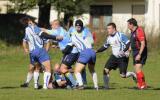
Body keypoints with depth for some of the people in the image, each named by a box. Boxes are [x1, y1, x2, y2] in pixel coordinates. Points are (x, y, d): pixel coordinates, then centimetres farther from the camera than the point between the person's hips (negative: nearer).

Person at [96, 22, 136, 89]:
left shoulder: (120, 35, -16)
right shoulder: (109, 37, 6)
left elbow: (128, 44, -20)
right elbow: (105, 46, 19)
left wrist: (124, 51, -34)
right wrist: (97, 51, 7)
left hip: (123, 58, -6)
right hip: (114, 56, 6)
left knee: (123, 75, -9)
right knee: (106, 70, -9)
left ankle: (133, 74, 22)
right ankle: (106, 86, 4)